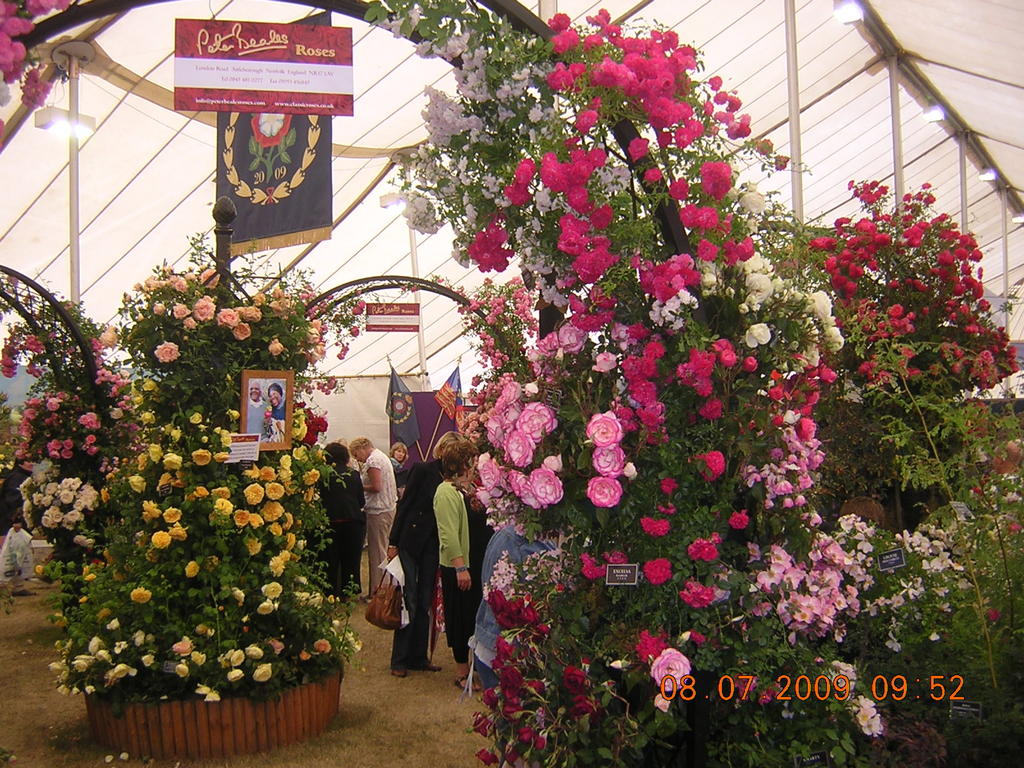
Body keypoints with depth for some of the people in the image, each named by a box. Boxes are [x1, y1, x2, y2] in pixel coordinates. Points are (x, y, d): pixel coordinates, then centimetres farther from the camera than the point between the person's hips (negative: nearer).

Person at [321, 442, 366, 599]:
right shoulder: (354, 474, 0)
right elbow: (362, 501, 4)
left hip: (331, 521, -1)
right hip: (353, 521, 2)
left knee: (331, 559, 11)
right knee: (351, 558, 13)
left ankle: (331, 591, 15)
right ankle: (350, 591, 18)